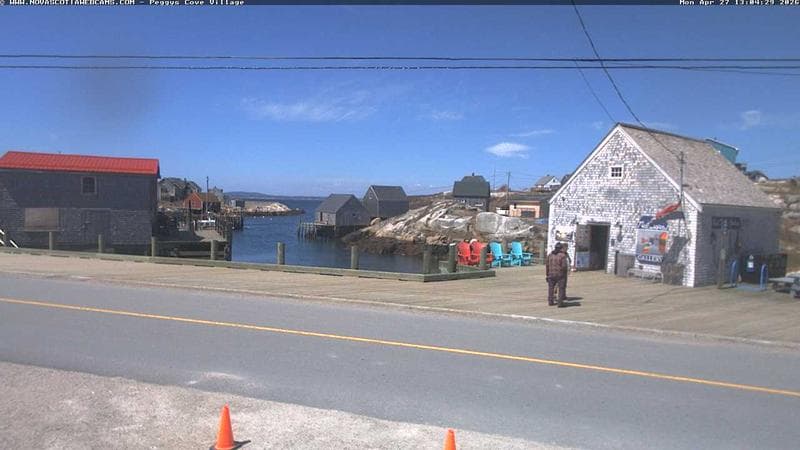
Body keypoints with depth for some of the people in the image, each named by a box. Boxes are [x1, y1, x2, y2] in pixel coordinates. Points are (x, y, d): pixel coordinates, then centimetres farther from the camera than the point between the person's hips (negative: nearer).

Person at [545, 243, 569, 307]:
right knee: (561, 289, 2)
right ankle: (560, 303, -3)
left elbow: (547, 265, 5)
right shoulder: (562, 255, -10)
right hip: (560, 275, -4)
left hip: (551, 274, 4)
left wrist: (547, 275, 11)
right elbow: (564, 266, -17)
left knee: (551, 288, 16)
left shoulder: (550, 255, 4)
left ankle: (550, 301, 20)